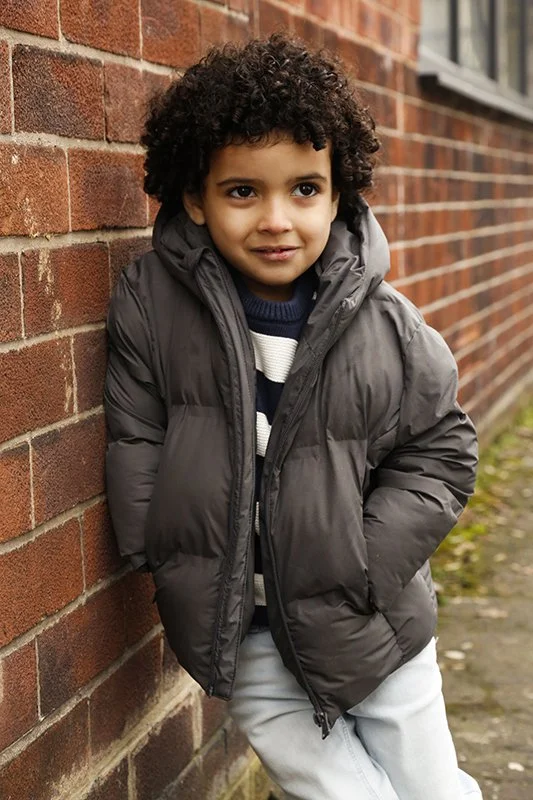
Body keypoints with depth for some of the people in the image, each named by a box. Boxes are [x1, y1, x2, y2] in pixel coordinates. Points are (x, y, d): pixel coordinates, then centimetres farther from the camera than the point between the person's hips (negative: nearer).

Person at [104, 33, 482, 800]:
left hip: (368, 629, 1)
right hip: (240, 638, -1)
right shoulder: (151, 303, -10)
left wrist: (352, 576, -11)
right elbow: (135, 445, -3)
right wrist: (180, 571, -9)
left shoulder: (385, 327, -11)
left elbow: (440, 451, -3)